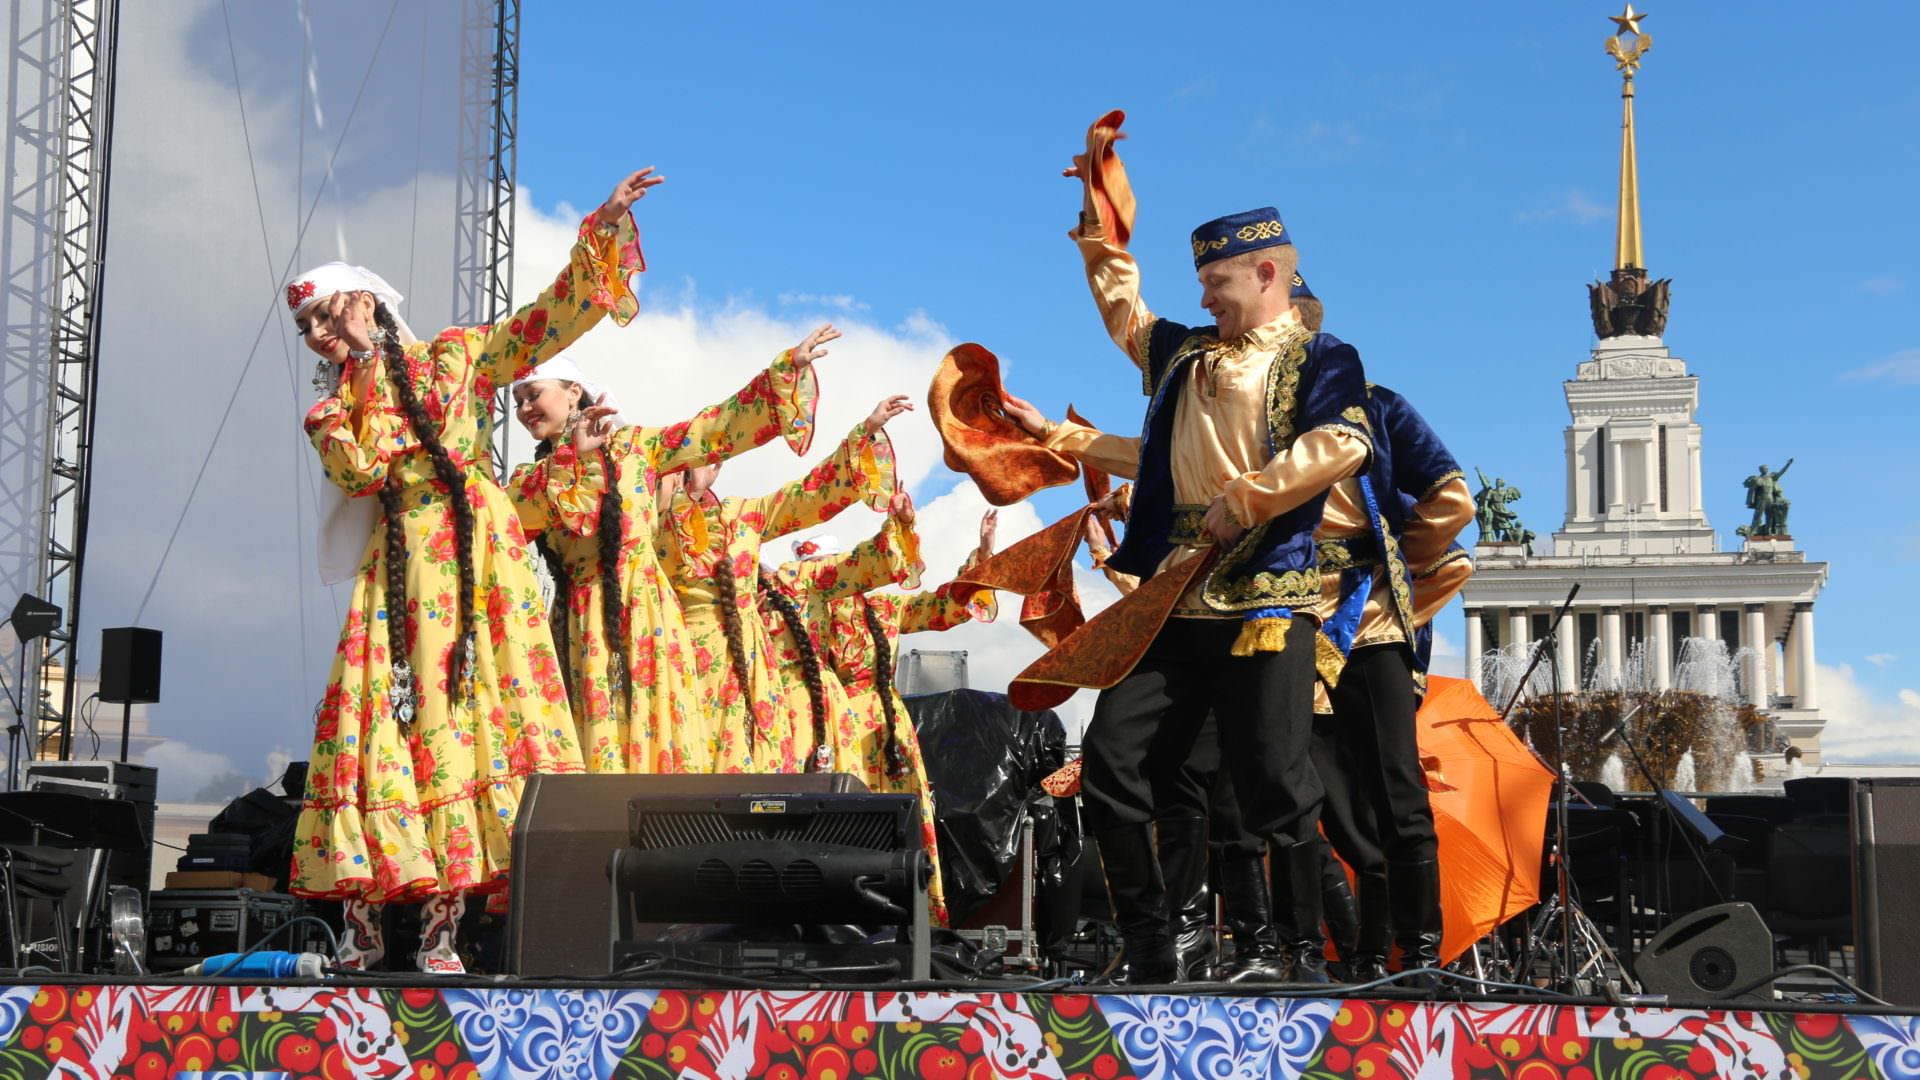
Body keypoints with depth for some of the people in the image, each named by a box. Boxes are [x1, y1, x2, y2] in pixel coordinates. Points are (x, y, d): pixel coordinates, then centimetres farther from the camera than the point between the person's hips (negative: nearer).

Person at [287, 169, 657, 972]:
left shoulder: (455, 356, 12)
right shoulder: (332, 413, 16)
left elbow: (554, 315, 6)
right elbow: (359, 469, -4)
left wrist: (601, 226, -3)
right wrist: (371, 378, 1)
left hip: (482, 553, -1)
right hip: (400, 571, 1)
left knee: (478, 709, -9)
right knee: (387, 714, -10)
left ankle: (442, 928, -9)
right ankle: (361, 926, -6)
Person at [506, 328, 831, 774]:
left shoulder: (631, 445, 8)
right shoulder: (529, 478, 14)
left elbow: (718, 427, 4)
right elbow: (505, 515, -9)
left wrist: (787, 367, 0)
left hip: (644, 612, -2)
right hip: (581, 624, 2)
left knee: (658, 736, -8)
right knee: (596, 745, -5)